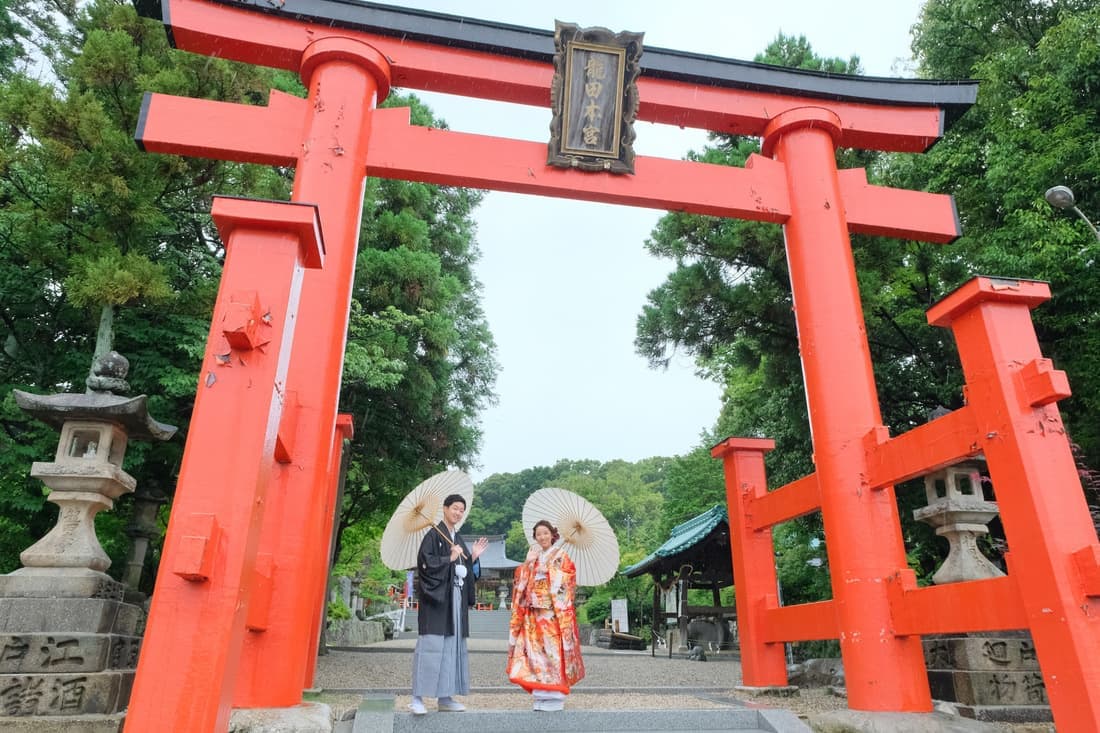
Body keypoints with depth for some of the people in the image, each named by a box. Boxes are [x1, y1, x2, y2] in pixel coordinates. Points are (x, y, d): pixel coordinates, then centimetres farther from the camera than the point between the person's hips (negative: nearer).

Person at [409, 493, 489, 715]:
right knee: (431, 646, -10)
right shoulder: (434, 535, -5)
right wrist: (450, 558, -15)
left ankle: (445, 697, 13)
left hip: (456, 600, 8)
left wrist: (473, 557, 5)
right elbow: (425, 563, -17)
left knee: (452, 646, 7)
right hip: (436, 598, -8)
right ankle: (417, 698, -6)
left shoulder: (459, 539, 17)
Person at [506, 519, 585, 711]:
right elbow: (520, 580, 11)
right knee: (535, 650, 0)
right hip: (534, 613, 4)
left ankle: (555, 696, -1)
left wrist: (547, 569, -10)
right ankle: (541, 695, 7)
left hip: (554, 613, -4)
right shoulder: (532, 557, 17)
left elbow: (565, 580, -6)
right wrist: (528, 563, -4)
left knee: (553, 650, -7)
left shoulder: (561, 556, 5)